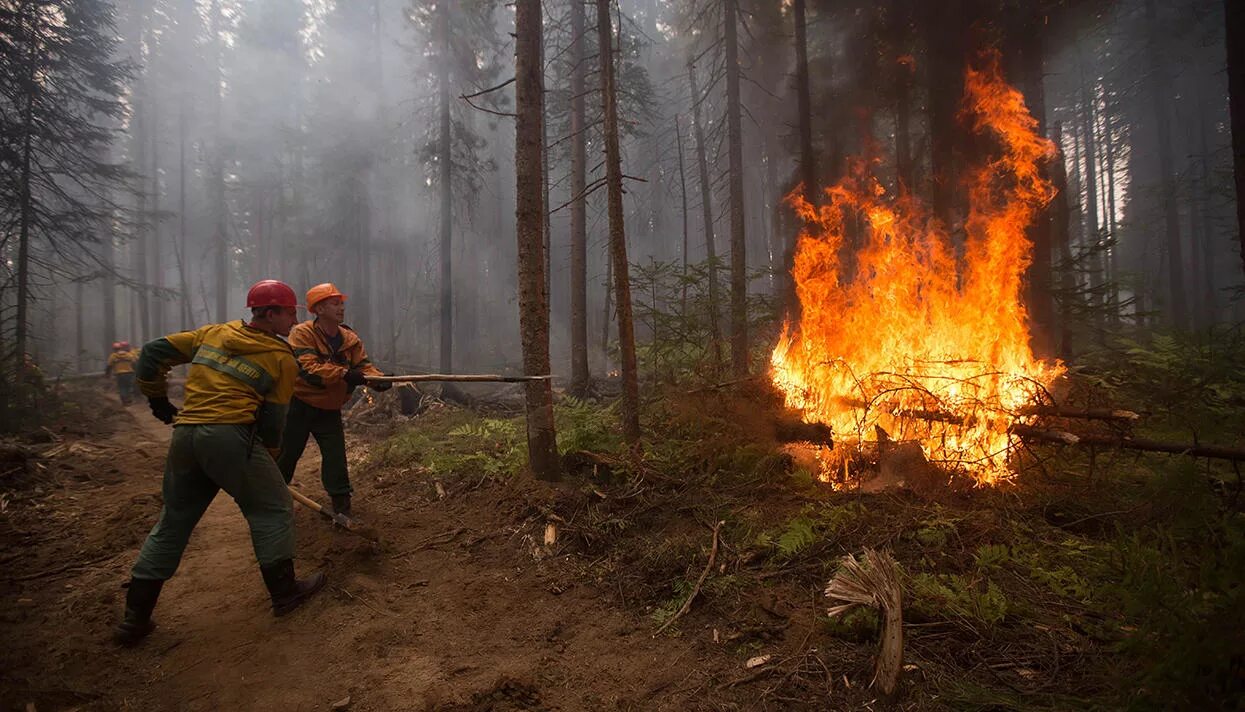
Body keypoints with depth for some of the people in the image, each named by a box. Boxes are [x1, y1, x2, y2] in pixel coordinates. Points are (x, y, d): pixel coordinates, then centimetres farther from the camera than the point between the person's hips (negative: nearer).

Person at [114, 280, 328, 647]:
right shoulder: (282, 357, 2)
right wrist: (266, 463, 15)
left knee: (172, 523, 19)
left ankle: (135, 619, 25)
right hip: (230, 435, -6)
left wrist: (158, 400, 27)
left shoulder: (212, 333, 16)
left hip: (184, 436, 7)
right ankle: (284, 591, 17)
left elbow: (153, 353, 16)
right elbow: (272, 420, 2)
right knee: (273, 509, 10)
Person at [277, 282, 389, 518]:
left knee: (336, 459, -3)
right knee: (286, 456, 12)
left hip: (329, 410, 3)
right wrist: (344, 373, -41)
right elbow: (308, 368, -30)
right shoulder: (302, 333, -17)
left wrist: (378, 378, -34)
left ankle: (341, 505, 8)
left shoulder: (351, 339, -1)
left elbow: (364, 366, -11)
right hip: (299, 407, -3)